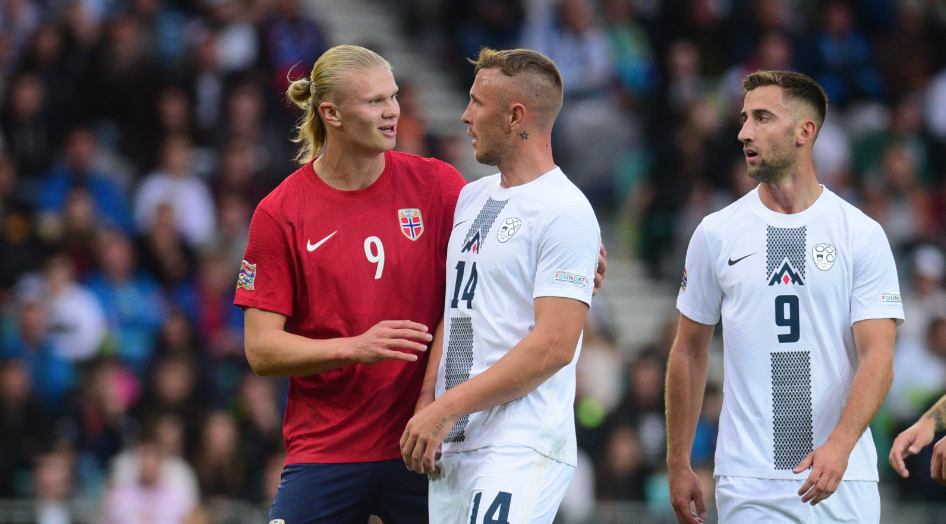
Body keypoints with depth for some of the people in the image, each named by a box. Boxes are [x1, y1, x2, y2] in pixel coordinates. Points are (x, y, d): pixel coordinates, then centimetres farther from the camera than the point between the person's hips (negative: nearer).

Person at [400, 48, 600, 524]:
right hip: (452, 447, 8)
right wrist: (427, 402, 4)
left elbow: (554, 346, -16)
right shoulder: (471, 198, 19)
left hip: (522, 448, -8)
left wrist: (447, 409, -15)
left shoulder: (565, 212, -9)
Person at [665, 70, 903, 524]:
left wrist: (839, 445, -22)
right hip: (748, 483, 1)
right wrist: (678, 465, 10)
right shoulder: (716, 234, 7)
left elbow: (877, 358, -7)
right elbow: (689, 352, 13)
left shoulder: (863, 235, 1)